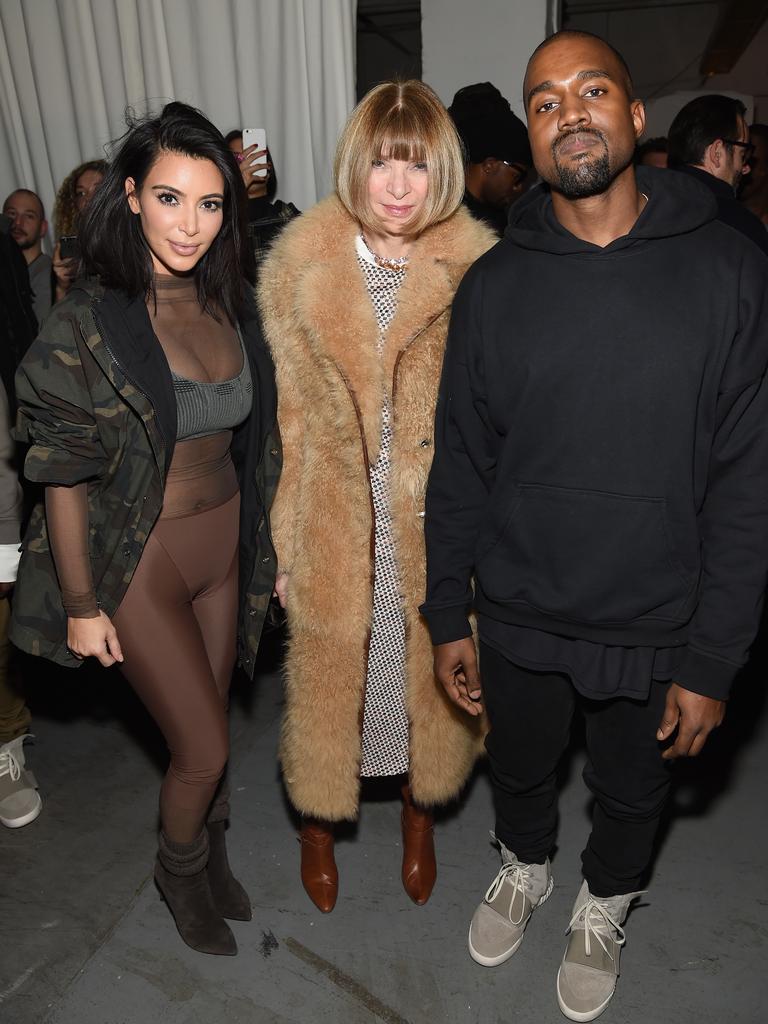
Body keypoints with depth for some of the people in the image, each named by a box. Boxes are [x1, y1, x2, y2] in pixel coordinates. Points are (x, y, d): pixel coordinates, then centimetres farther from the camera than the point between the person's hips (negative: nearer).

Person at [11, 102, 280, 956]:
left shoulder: (229, 304, 1)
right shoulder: (90, 321, -17)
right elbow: (63, 476, -14)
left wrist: (267, 547, 11)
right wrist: (83, 605, -11)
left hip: (223, 547, 5)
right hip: (143, 563, -5)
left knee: (207, 721, 19)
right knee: (204, 747, 6)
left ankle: (209, 850, 47)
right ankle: (179, 870, 38)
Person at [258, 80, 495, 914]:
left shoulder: (476, 273, -7)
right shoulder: (300, 268, -5)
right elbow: (287, 421, -1)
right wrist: (286, 546, 0)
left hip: (438, 528, 0)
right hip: (336, 525, 1)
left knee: (432, 672, 17)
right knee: (327, 674, 15)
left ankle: (419, 817, 47)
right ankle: (318, 826, 45)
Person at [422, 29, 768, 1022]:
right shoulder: (493, 285, -4)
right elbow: (459, 465, -1)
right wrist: (447, 617, 1)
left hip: (656, 630, -1)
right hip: (517, 616, 2)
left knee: (630, 793, 23)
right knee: (518, 770, 25)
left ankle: (603, 904, 56)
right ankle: (523, 868, 59)